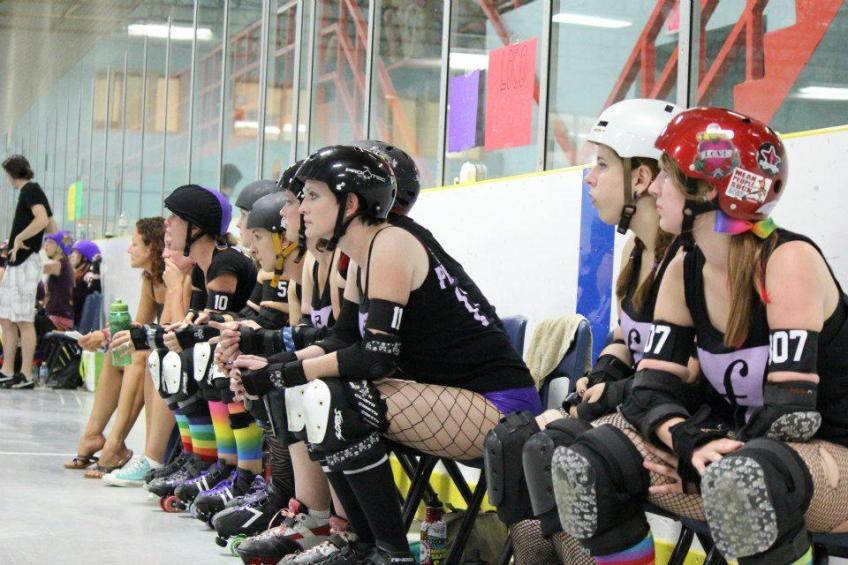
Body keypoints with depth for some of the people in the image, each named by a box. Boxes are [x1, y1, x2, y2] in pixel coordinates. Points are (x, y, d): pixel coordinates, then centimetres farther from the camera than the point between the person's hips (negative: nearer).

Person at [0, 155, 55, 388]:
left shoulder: (31, 190, -7)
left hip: (25, 263, -10)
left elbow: (43, 220, -25)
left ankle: (25, 374, -6)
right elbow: (53, 228, 25)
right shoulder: (29, 192, 20)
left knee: (24, 321, -8)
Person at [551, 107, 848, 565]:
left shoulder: (788, 261, -18)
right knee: (586, 466, -10)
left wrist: (707, 462, -13)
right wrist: (691, 445, -23)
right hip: (742, 446, 7)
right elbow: (651, 390, -3)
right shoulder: (684, 274, 3)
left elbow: (792, 411, -23)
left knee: (743, 478, -40)